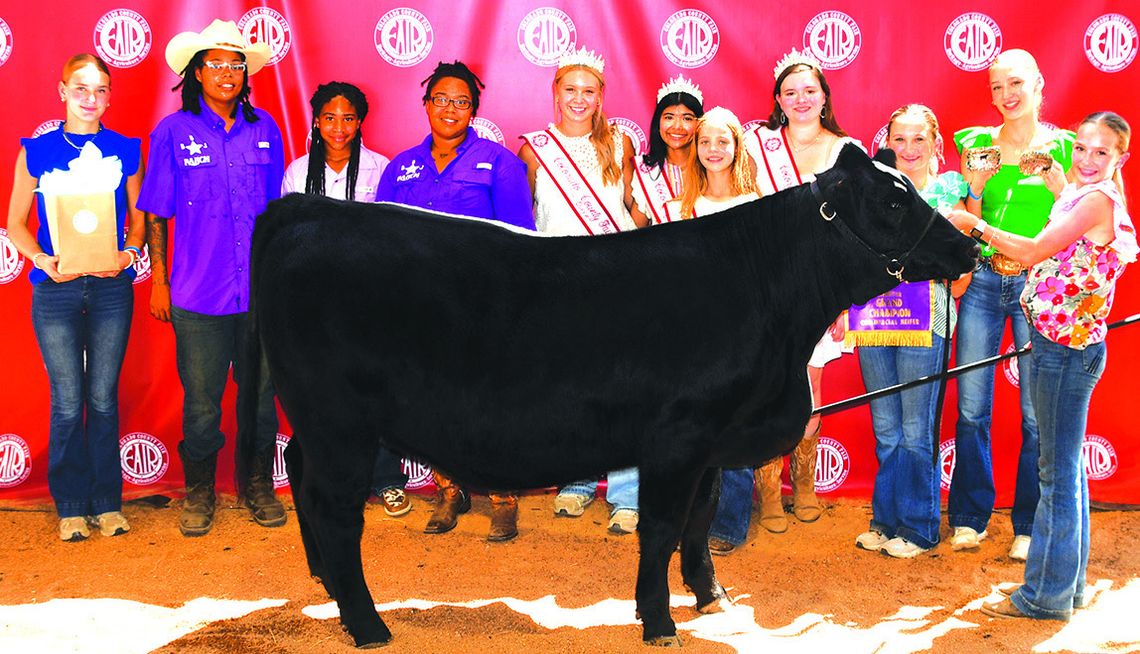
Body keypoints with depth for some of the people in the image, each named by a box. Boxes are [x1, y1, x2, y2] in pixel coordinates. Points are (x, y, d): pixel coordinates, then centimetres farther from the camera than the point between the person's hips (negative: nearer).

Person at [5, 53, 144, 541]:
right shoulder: (36, 151, 3)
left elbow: (140, 217, 12)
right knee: (67, 402, 2)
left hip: (111, 287, 1)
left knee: (103, 399, 5)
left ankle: (107, 502, 17)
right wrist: (43, 260, -11)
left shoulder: (126, 150, 6)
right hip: (56, 289, -1)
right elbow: (15, 224, 6)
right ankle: (71, 507, 15)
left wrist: (128, 253, -8)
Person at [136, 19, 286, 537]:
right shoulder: (173, 132, 0)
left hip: (261, 292, 2)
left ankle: (258, 485, 24)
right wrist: (159, 281, 2)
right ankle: (198, 493, 21)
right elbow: (156, 215, 4)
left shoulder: (265, 131, 6)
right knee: (201, 400, 4)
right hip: (198, 295, -2)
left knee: (260, 393, 9)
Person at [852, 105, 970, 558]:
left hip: (925, 322, -3)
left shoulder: (949, 193, 2)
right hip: (875, 322, 4)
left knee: (916, 431, 0)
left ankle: (918, 529, 12)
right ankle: (886, 521, 22)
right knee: (885, 431, 11)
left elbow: (959, 282, -1)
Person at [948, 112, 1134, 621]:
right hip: (1061, 344, 10)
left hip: (1067, 348, -10)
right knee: (1065, 469, 16)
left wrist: (975, 225, -9)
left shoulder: (1097, 199, -15)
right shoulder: (1085, 197, 15)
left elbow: (1032, 252, -20)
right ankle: (1068, 583, 27)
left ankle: (1047, 595, 5)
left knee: (1059, 473, -3)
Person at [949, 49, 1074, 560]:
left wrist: (1057, 185, -12)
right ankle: (970, 518, 19)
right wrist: (975, 186, -6)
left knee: (1037, 413, -1)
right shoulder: (978, 144, 8)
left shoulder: (1063, 146, 3)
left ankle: (1029, 526, 14)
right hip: (983, 282, 2)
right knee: (971, 409, 5)